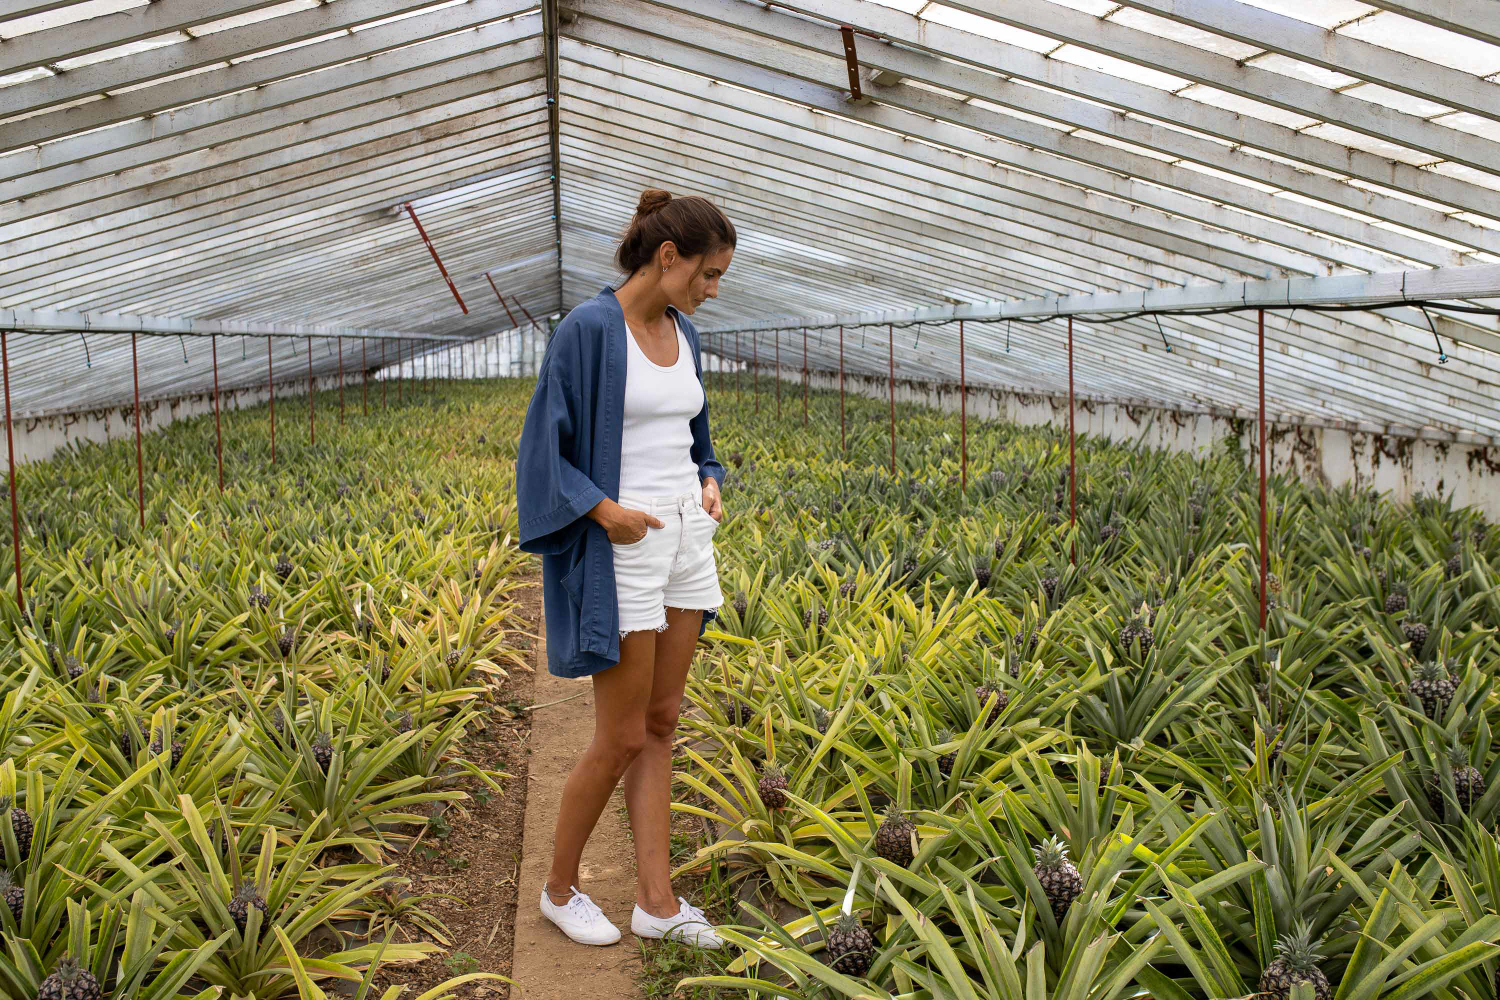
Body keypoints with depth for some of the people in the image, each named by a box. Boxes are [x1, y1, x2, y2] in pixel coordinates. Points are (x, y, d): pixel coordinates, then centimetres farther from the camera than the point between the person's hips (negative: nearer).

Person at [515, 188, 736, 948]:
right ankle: (559, 889, 21)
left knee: (661, 724, 10)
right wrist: (603, 509, -23)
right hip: (621, 550, -8)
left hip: (685, 539, 8)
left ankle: (656, 900, 18)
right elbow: (544, 447, -12)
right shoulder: (587, 328, -14)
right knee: (622, 738, 0)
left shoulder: (683, 333, 9)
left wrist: (711, 484, 1)